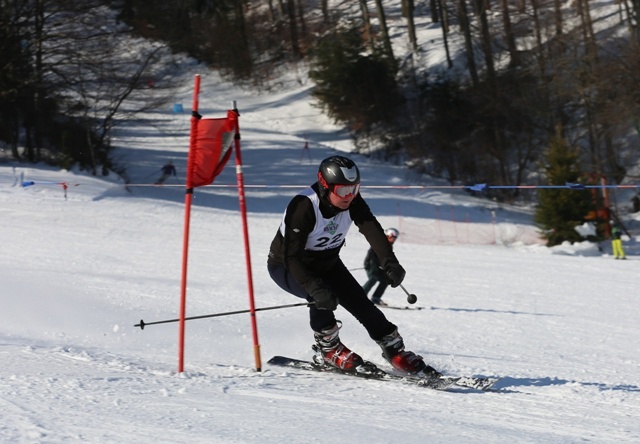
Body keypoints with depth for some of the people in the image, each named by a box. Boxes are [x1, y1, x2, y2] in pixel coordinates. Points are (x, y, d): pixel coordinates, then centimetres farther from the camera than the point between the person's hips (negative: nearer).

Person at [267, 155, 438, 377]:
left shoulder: (352, 201, -19)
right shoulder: (303, 207, -35)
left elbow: (372, 229, -31)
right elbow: (291, 256, -38)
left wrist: (389, 262, -48)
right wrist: (316, 288, -51)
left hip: (326, 262, 6)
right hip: (286, 267, -5)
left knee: (360, 303, -6)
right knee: (320, 297, -32)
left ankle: (396, 352, 6)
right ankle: (328, 349, -9)